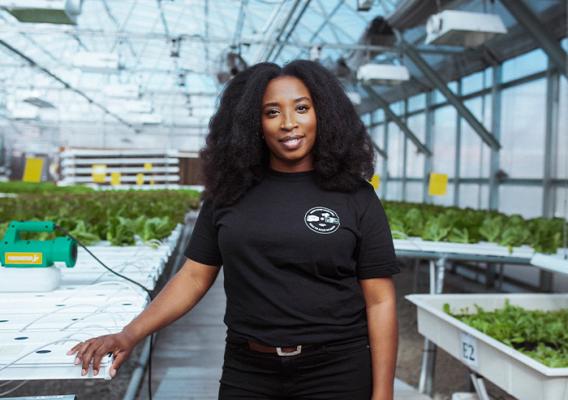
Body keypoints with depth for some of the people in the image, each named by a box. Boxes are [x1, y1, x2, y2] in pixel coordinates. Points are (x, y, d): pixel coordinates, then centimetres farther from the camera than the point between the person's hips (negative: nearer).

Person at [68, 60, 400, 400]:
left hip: (336, 372, -2)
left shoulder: (355, 197, -4)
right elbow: (194, 277, 3)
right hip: (246, 371, 2)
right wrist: (130, 335, -8)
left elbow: (380, 301, -5)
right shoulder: (229, 193, 2)